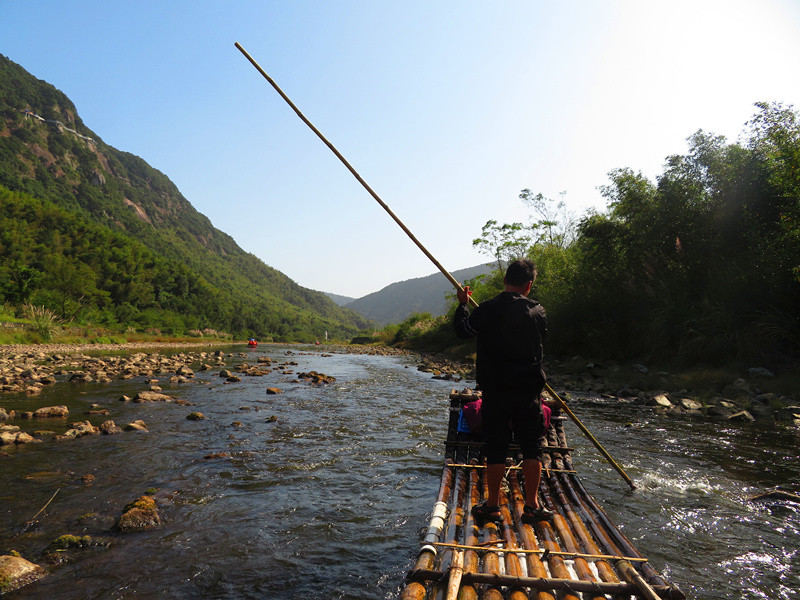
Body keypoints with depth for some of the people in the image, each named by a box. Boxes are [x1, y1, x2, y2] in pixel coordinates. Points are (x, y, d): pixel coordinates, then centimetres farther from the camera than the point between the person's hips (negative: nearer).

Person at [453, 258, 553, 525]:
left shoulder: (487, 310, -10)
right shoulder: (537, 311, -2)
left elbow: (462, 329, 4)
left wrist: (462, 304, 19)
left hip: (495, 390, -1)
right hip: (529, 390, 1)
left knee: (496, 446, 8)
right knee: (531, 446, 11)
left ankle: (492, 505, 16)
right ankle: (532, 505, 15)